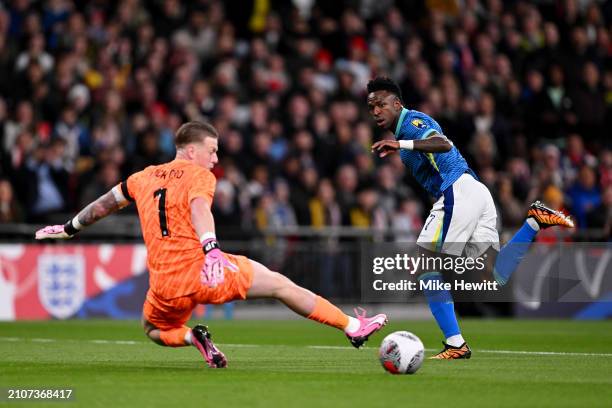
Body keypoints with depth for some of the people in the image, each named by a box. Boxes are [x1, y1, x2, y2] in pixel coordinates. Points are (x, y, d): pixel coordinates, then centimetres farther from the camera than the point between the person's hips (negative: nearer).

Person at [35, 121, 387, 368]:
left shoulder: (144, 178, 19)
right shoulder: (199, 174, 2)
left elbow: (105, 204, 32)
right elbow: (199, 208, -19)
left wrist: (70, 229, 46)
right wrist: (211, 249, -34)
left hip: (166, 286, 4)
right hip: (203, 269, -4)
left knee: (154, 330, 33)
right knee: (282, 285, 4)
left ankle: (192, 338, 1)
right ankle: (353, 327, 1)